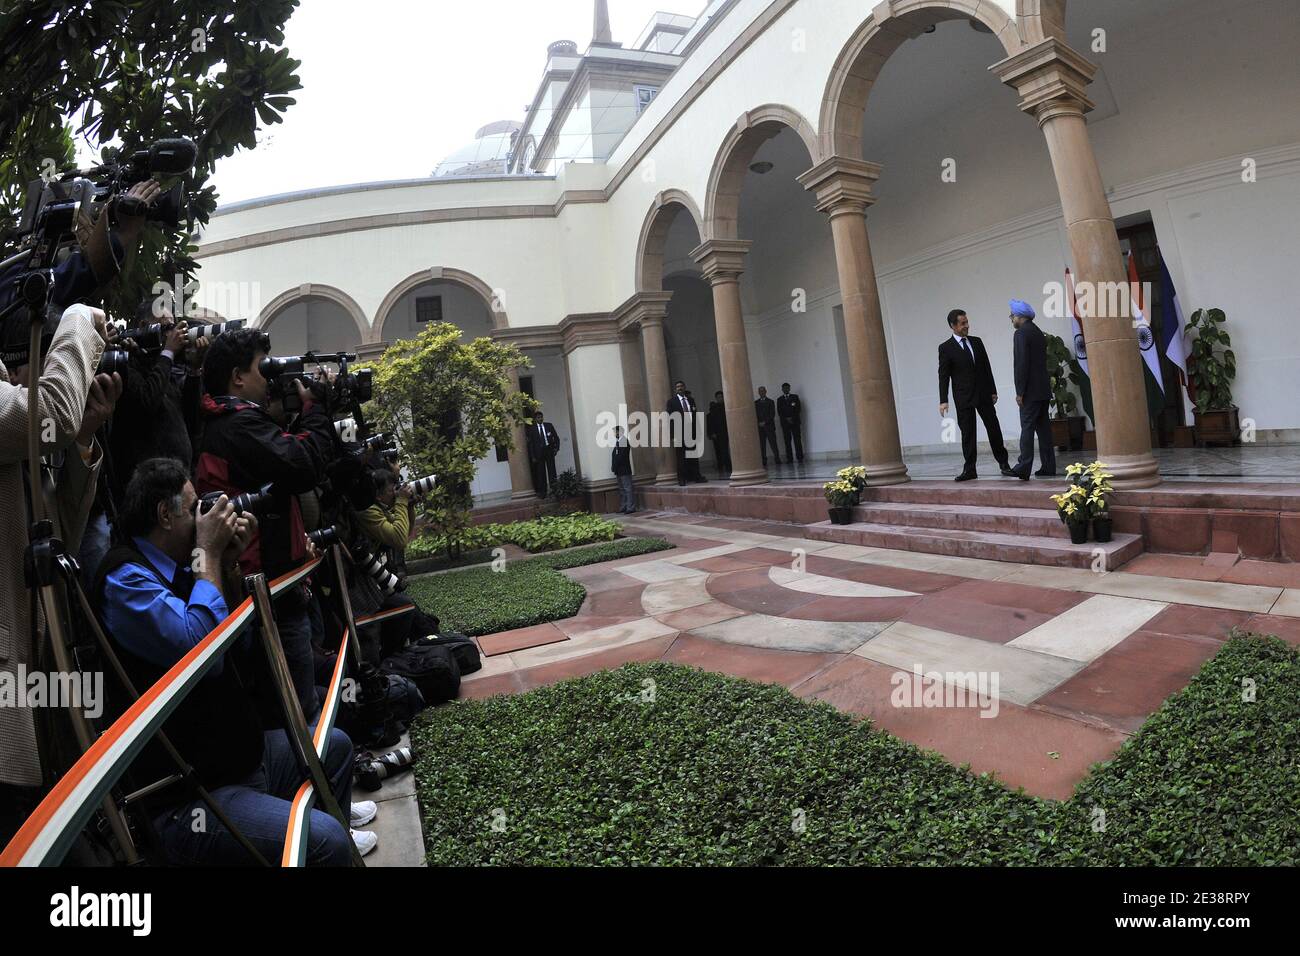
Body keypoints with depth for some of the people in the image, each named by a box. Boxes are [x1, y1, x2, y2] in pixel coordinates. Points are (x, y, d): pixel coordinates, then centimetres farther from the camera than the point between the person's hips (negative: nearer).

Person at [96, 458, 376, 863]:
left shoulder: (175, 569, 10)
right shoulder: (125, 578, -17)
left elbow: (238, 646, 13)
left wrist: (228, 564, 2)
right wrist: (208, 553, -18)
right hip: (192, 799, -10)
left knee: (334, 743, 25)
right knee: (324, 841, -26)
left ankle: (336, 819, 44)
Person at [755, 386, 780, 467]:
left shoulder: (770, 402, 10)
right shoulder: (755, 403, 16)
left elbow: (772, 414, 1)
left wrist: (765, 422, -9)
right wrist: (758, 423, -6)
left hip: (769, 426, -1)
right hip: (760, 427, 2)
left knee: (773, 443, -7)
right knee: (762, 445, -4)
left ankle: (777, 459, -4)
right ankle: (764, 462, -4)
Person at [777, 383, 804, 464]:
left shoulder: (795, 397, 12)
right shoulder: (779, 399, 13)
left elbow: (798, 409, 4)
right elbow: (779, 412, 5)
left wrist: (792, 418, -8)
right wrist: (786, 419, -8)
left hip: (795, 422, -1)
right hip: (785, 423, 1)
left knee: (797, 440, -6)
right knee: (787, 441, -4)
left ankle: (800, 458, -7)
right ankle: (789, 459, -4)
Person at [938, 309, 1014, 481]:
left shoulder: (976, 342, 9)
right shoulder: (946, 348, -4)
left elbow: (987, 367, 12)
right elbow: (943, 375, -7)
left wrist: (993, 390, 9)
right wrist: (943, 400, -13)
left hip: (983, 394, 4)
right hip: (963, 398, -4)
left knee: (994, 428, 8)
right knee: (967, 433, 1)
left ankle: (1003, 464, 20)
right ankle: (969, 470, 8)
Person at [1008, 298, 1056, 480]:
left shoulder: (1021, 333, -10)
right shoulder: (1039, 332, 17)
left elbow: (1022, 363, -17)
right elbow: (1041, 361, 19)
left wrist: (1019, 392, -15)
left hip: (1030, 391, -8)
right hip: (1044, 389, 8)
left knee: (1027, 428, -9)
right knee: (1043, 428, 9)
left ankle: (1024, 468, -11)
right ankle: (1048, 468, 11)